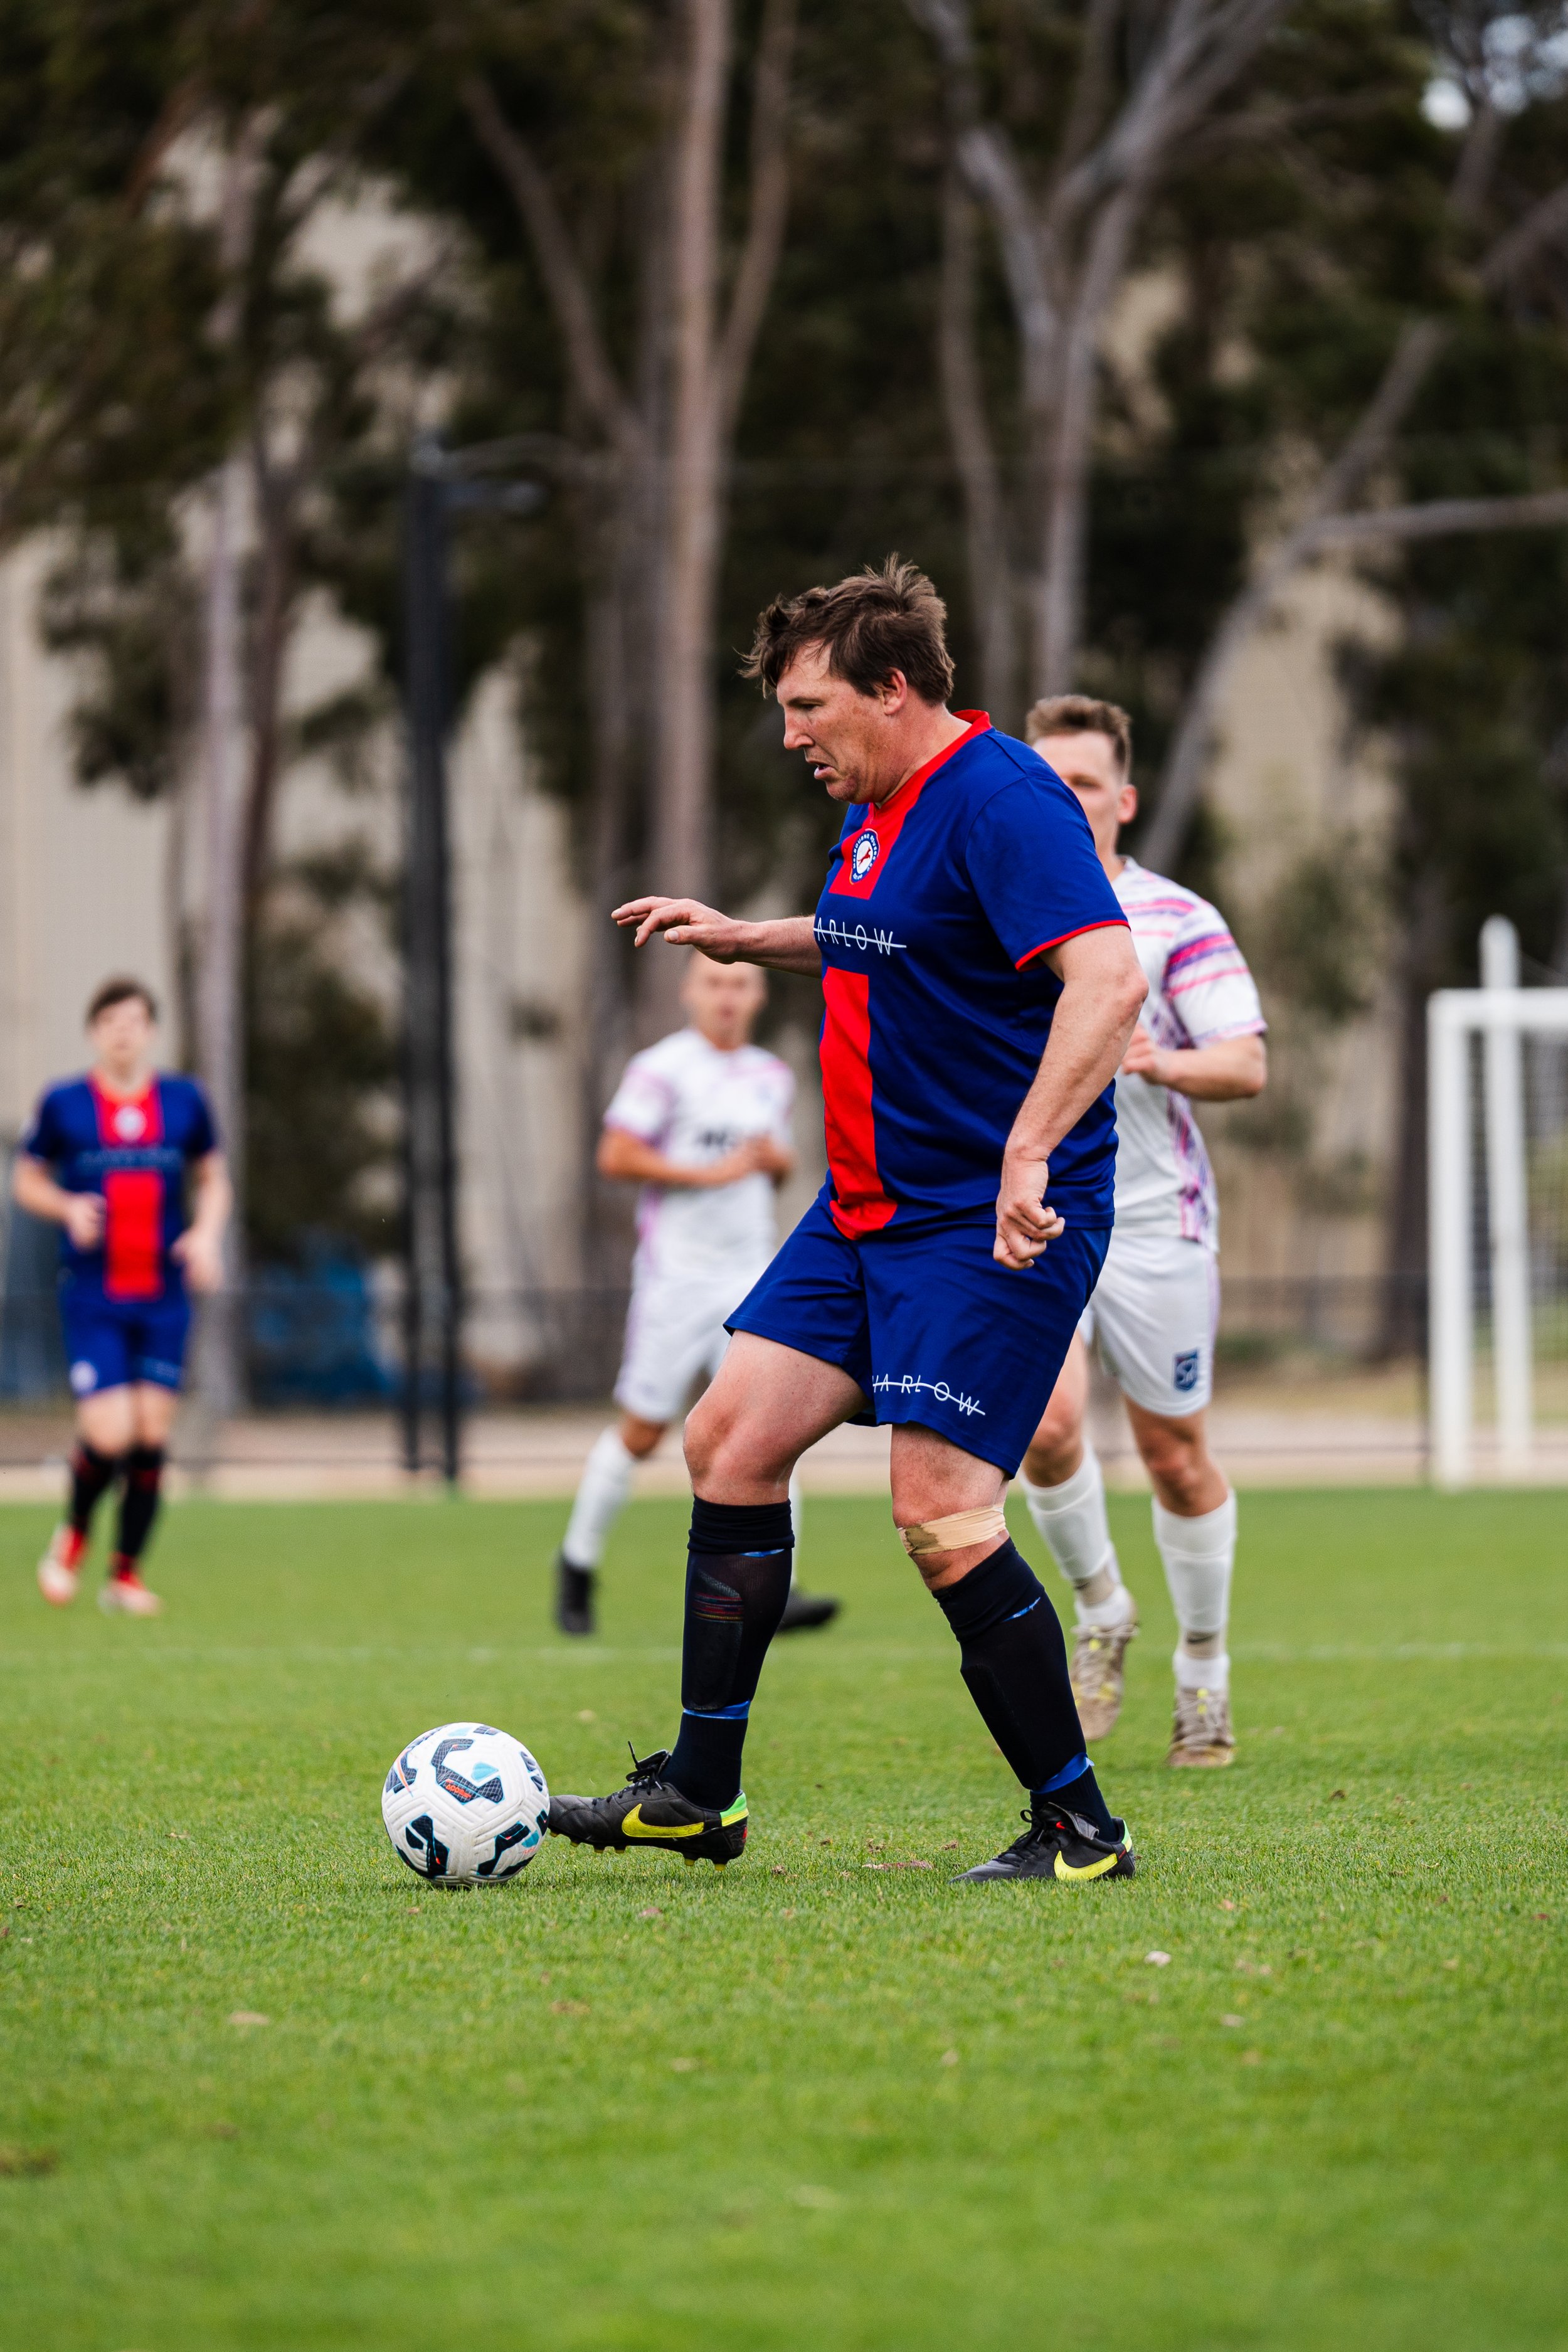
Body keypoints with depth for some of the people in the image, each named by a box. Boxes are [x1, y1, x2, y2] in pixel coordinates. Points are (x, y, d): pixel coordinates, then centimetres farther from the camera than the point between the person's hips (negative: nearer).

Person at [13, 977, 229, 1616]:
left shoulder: (184, 1101, 5)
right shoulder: (63, 1104, -1)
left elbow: (213, 1179, 16)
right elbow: (26, 1181, 9)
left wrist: (207, 1233, -2)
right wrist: (68, 1206, -11)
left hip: (165, 1297, 3)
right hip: (93, 1298, -3)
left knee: (152, 1436, -1)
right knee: (109, 1435, -14)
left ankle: (126, 1574, 13)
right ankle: (73, 1536, 17)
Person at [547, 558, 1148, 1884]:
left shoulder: (1000, 801, -18)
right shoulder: (881, 807, 12)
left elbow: (1108, 976, -31)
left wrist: (1028, 1154, -38)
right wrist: (751, 940, 23)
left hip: (993, 1224, -10)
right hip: (869, 1213, 10)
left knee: (940, 1512, -15)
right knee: (732, 1438, 7)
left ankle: (1080, 1828, -4)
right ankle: (698, 1792, 15)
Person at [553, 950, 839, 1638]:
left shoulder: (771, 1077, 13)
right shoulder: (662, 1069, -7)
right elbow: (616, 1156, -15)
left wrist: (777, 1160, 2)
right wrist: (713, 1173, -17)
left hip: (751, 1273, 5)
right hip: (677, 1274, -5)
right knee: (642, 1432, 3)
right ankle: (578, 1563, 23)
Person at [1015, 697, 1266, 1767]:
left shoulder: (1178, 920, -4)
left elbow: (1249, 1064, -9)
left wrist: (1164, 1063, -28)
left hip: (1155, 1218, -2)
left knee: (1175, 1455, 4)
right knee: (1046, 1425, -18)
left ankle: (1205, 1668, 22)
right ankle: (1100, 1615, 7)